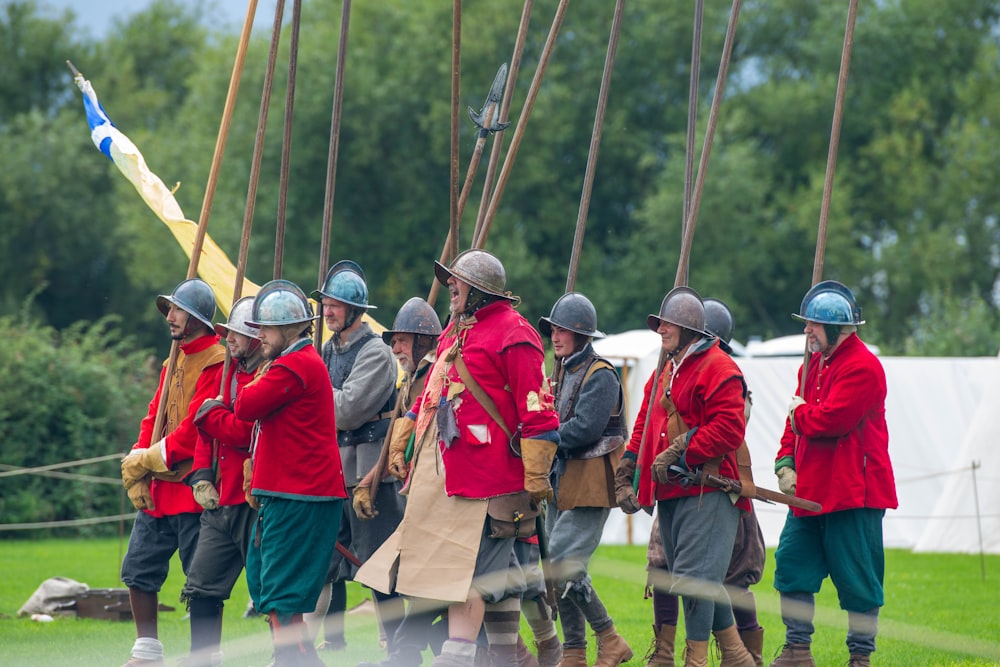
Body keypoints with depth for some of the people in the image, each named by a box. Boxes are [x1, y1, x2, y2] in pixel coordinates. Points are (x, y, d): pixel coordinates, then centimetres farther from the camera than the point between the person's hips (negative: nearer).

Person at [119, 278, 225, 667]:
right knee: (138, 569, 10)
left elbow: (195, 430, -19)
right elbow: (153, 419, 15)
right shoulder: (174, 363, 17)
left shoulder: (218, 365, -13)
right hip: (158, 490, 9)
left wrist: (147, 460, -12)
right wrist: (136, 469, 0)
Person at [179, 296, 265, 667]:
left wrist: (210, 413, -5)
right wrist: (201, 475, 5)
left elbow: (245, 431, -21)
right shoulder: (232, 372, 15)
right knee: (201, 587, 11)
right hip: (221, 500, 9)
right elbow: (207, 429, 18)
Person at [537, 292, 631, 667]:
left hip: (590, 486, -9)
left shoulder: (600, 376, -11)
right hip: (562, 482, 9)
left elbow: (584, 428, -21)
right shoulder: (561, 374, 15)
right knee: (563, 569, 8)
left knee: (563, 566, -16)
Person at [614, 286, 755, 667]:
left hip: (707, 492, -9)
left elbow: (729, 429, -19)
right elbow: (644, 428, 23)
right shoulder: (664, 372, 20)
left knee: (693, 578, -12)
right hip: (671, 493, 9)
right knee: (703, 579, 12)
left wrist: (680, 454, -20)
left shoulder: (718, 368, -9)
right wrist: (627, 475, 12)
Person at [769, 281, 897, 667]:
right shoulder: (813, 364, 15)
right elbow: (796, 423, 17)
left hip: (852, 492, -9)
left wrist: (800, 413, -6)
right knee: (792, 564, 8)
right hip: (810, 491, 9)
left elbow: (833, 419, -25)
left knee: (857, 580, -2)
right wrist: (785, 464, 2)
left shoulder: (862, 367, -14)